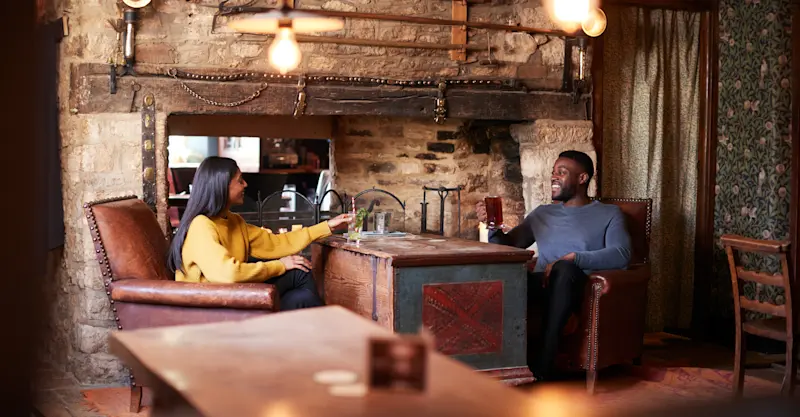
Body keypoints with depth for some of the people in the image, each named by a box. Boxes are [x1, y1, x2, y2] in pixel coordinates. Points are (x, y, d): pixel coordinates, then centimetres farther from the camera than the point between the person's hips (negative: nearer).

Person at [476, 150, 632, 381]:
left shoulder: (609, 214, 13)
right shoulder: (542, 213, 26)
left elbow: (621, 254, -6)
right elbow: (507, 245, 20)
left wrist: (572, 258, -18)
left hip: (580, 288, -3)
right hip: (542, 285, 3)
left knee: (564, 268, -40)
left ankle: (543, 368, -39)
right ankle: (530, 362, -31)